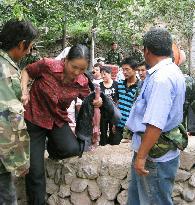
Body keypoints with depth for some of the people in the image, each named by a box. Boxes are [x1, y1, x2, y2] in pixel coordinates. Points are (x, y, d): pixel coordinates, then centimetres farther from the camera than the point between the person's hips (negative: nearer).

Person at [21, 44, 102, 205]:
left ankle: (52, 146, 11)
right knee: (35, 170, -3)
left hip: (58, 120, 3)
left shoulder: (82, 82, -12)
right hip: (34, 119, -2)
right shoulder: (47, 65, -21)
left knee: (73, 149, -25)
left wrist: (97, 102, -16)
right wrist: (24, 90, -20)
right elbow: (27, 71, -3)